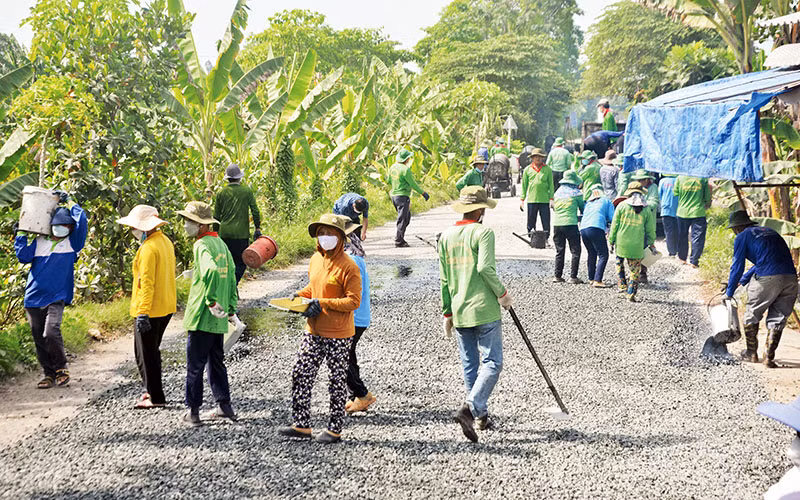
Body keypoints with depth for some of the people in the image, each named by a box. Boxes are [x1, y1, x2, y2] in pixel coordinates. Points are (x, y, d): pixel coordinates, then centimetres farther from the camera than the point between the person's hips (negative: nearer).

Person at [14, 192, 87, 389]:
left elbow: (82, 222, -6)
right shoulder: (39, 242, 12)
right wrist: (20, 235, 4)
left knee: (51, 333, -22)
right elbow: (24, 256, 6)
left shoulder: (72, 243, 4)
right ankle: (49, 374, 18)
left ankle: (61, 368, -1)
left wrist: (69, 203, 3)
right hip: (33, 297, 4)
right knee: (39, 338, 6)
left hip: (56, 297, -4)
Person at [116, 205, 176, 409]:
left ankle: (156, 397, 3)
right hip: (166, 307, 10)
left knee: (146, 354, -1)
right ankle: (151, 389, 29)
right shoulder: (166, 241, 10)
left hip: (150, 310, -10)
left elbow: (147, 283, -23)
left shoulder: (148, 248, -19)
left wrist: (143, 313, -24)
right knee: (152, 350, 21)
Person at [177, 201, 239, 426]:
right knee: (216, 362, 18)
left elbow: (211, 271, -37)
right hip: (218, 318, 9)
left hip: (202, 316, -9)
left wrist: (211, 301, -29)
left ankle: (193, 412, 8)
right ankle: (224, 406, 24)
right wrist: (231, 308, 19)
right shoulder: (221, 243, 11)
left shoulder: (202, 245, -17)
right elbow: (231, 277, 16)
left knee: (194, 365, 1)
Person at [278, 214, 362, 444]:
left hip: (338, 334, -7)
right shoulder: (316, 259, 8)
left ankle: (335, 430, 16)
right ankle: (301, 425, 17)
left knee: (337, 382, 5)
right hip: (314, 331, 8)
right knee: (301, 375, 7)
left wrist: (322, 303, -22)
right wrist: (300, 295, 4)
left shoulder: (348, 266, -16)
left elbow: (353, 301, -18)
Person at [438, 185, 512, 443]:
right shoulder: (483, 232, -9)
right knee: (492, 363, -3)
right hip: (484, 310, -6)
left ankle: (481, 415, 21)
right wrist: (502, 293, -6)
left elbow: (443, 279, 12)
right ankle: (470, 408, -19)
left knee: (470, 366, 14)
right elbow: (485, 267, -21)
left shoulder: (446, 236, 9)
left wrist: (447, 313, 18)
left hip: (460, 312, 7)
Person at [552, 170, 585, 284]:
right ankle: (573, 276, -2)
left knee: (559, 251, 13)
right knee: (575, 251, 3)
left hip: (556, 224, 5)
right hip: (570, 224, -5)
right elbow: (582, 207, 8)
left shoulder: (557, 192, 13)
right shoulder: (576, 192, -1)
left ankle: (557, 276, 12)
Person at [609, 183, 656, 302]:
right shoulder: (646, 210, 0)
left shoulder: (622, 206, -2)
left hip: (621, 243, 0)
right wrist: (651, 243, 19)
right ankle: (631, 294, 6)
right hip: (637, 246, 0)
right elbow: (650, 230, 6)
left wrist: (611, 241, 10)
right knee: (635, 270, 8)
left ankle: (623, 286, 18)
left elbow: (614, 225, 1)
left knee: (619, 263, 24)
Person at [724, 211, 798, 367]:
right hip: (790, 277, 6)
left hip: (767, 279, -5)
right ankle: (769, 357, 12)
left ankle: (751, 353, 24)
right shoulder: (770, 231, 29)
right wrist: (742, 280, 44)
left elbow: (737, 267, 7)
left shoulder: (742, 238, 8)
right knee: (777, 319, 14)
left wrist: (729, 292, 18)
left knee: (752, 315, 15)